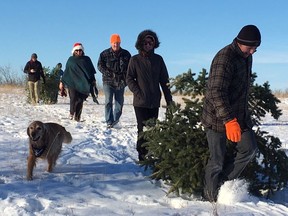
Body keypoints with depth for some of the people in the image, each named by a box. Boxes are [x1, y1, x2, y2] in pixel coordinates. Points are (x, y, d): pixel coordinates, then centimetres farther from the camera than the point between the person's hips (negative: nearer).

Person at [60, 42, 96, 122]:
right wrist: (62, 82, 11)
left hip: (83, 84, 1)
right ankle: (71, 113, 3)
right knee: (73, 98, -16)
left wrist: (93, 80, 9)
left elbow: (91, 71, 15)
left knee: (80, 100, -2)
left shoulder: (86, 59, 10)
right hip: (72, 83, -1)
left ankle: (77, 116, 7)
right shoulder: (71, 60, 11)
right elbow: (66, 71, 14)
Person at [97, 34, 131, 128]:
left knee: (119, 102, 6)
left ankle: (116, 120, 17)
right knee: (108, 101, -11)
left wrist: (125, 76, -5)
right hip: (108, 81, -2)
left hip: (121, 82, 2)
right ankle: (109, 122, -9)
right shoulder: (105, 54, 3)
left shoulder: (126, 54, 8)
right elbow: (100, 65, 0)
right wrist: (110, 73, -13)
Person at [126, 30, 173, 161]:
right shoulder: (135, 60, 0)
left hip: (155, 102, 3)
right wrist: (138, 93, -11)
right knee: (143, 129, -4)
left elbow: (164, 80, 9)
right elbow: (129, 78, 1)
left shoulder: (158, 59, 7)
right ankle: (142, 155, 3)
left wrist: (169, 99, 6)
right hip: (140, 102, -3)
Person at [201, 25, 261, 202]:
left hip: (240, 115, 9)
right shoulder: (224, 58, -22)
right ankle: (211, 198, 17)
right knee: (217, 160, 0)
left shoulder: (247, 57, 9)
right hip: (218, 117, -9)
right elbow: (216, 92, -30)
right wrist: (229, 120, -36)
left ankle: (223, 183, 17)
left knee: (249, 148, 5)